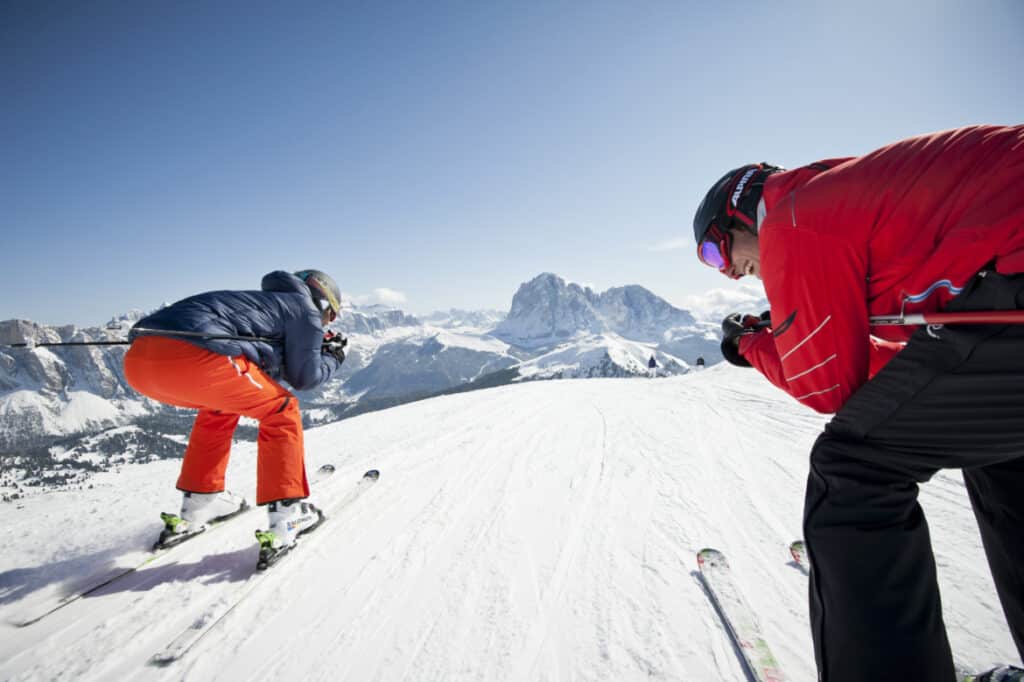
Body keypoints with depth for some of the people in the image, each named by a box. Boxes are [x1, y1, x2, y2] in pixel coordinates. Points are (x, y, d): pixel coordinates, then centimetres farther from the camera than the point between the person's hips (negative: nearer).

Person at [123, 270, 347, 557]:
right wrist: (333, 359, 28)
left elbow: (271, 369, 38)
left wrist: (316, 348, 38)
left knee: (223, 403, 32)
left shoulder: (267, 300, 34)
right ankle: (287, 517, 7)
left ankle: (198, 505, 35)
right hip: (191, 358, -9)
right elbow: (304, 377, 9)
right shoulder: (304, 307, 13)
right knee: (281, 410, 8)